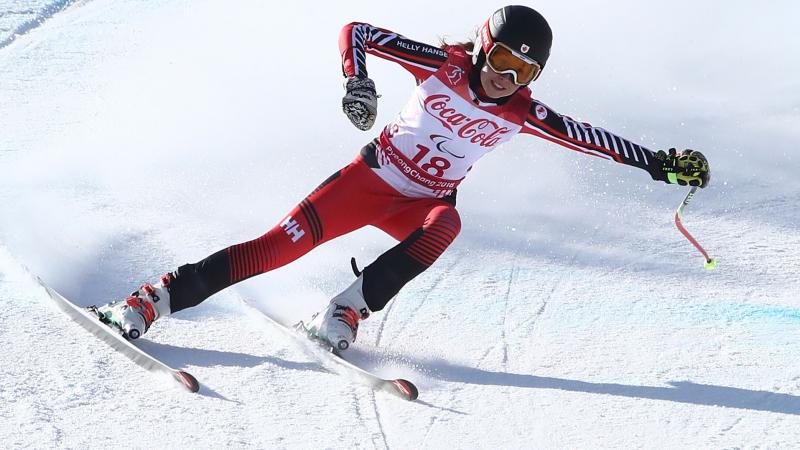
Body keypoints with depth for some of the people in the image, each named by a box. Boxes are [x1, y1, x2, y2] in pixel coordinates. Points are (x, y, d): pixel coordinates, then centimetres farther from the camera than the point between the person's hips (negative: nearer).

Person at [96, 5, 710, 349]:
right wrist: (357, 80, -34)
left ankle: (346, 311, -27)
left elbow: (591, 139, -4)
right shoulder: (444, 65, -14)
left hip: (423, 203, 2)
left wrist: (659, 162, -9)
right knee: (281, 244, -16)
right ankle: (159, 297, -9)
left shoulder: (521, 114, -6)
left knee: (446, 223, -34)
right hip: (370, 176, -2)